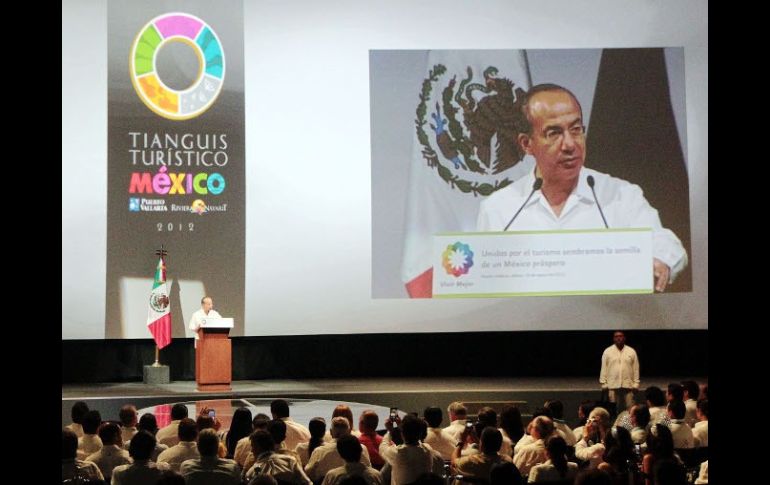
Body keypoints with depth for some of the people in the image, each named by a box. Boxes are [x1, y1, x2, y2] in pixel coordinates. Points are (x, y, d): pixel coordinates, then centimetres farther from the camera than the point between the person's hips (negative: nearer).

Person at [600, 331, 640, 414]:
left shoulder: (631, 352, 6)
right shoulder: (607, 351, 4)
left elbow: (636, 369, 7)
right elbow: (604, 368, 5)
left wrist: (636, 384, 2)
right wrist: (603, 383, 0)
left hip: (628, 385, 0)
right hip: (612, 385, 0)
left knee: (630, 409, -4)